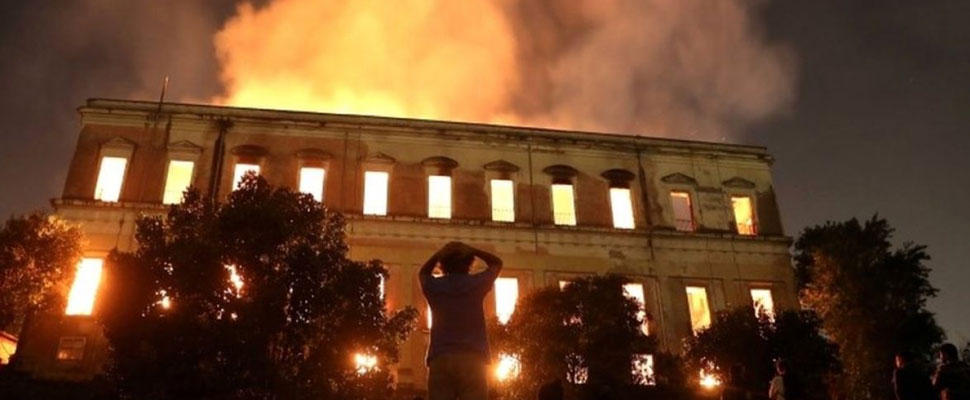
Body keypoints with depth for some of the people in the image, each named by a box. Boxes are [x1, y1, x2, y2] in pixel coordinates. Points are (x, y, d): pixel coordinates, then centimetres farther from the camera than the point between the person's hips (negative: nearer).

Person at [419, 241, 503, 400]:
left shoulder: (434, 286, 7)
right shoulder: (476, 283, 4)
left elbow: (423, 273, 33)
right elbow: (496, 263, 23)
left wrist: (439, 254, 19)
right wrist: (471, 250, 14)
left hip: (440, 358, 1)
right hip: (472, 358, -1)